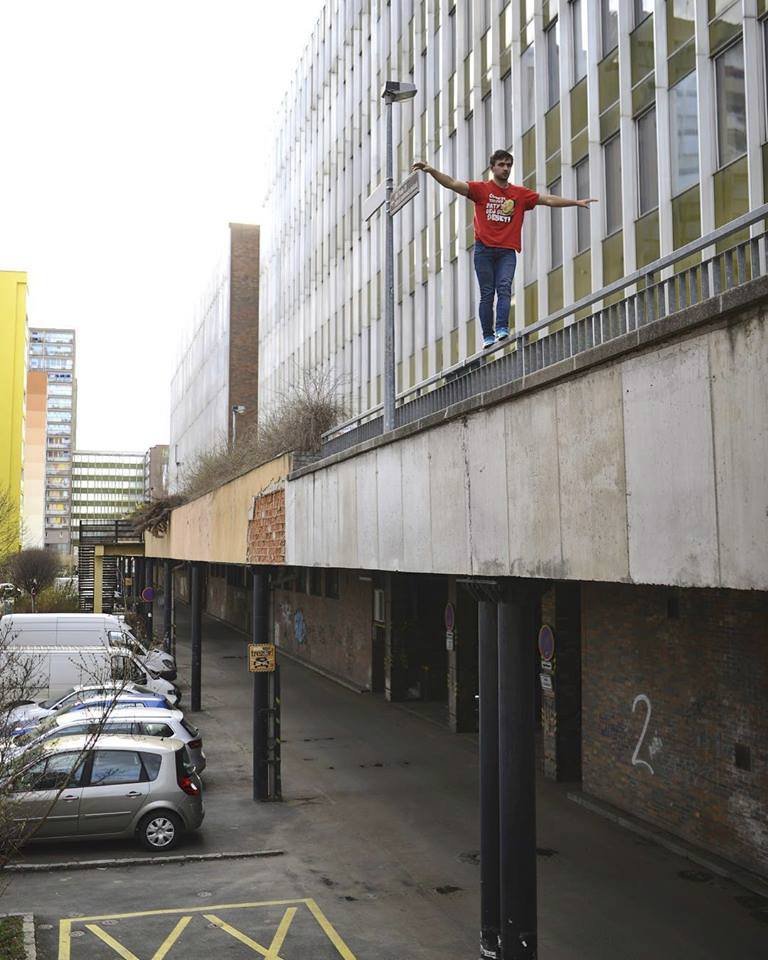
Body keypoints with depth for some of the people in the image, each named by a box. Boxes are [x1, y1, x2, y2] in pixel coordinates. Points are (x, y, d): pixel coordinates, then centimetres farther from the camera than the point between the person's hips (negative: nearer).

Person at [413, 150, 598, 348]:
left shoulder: (520, 194, 14)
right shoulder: (481, 189, 7)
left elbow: (548, 200, 17)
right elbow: (453, 184, -3)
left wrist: (577, 202, 14)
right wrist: (432, 171, -17)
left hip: (507, 251, 2)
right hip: (484, 249, -1)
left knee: (504, 287, -16)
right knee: (487, 293, -2)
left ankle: (502, 329, -25)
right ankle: (488, 336, -2)